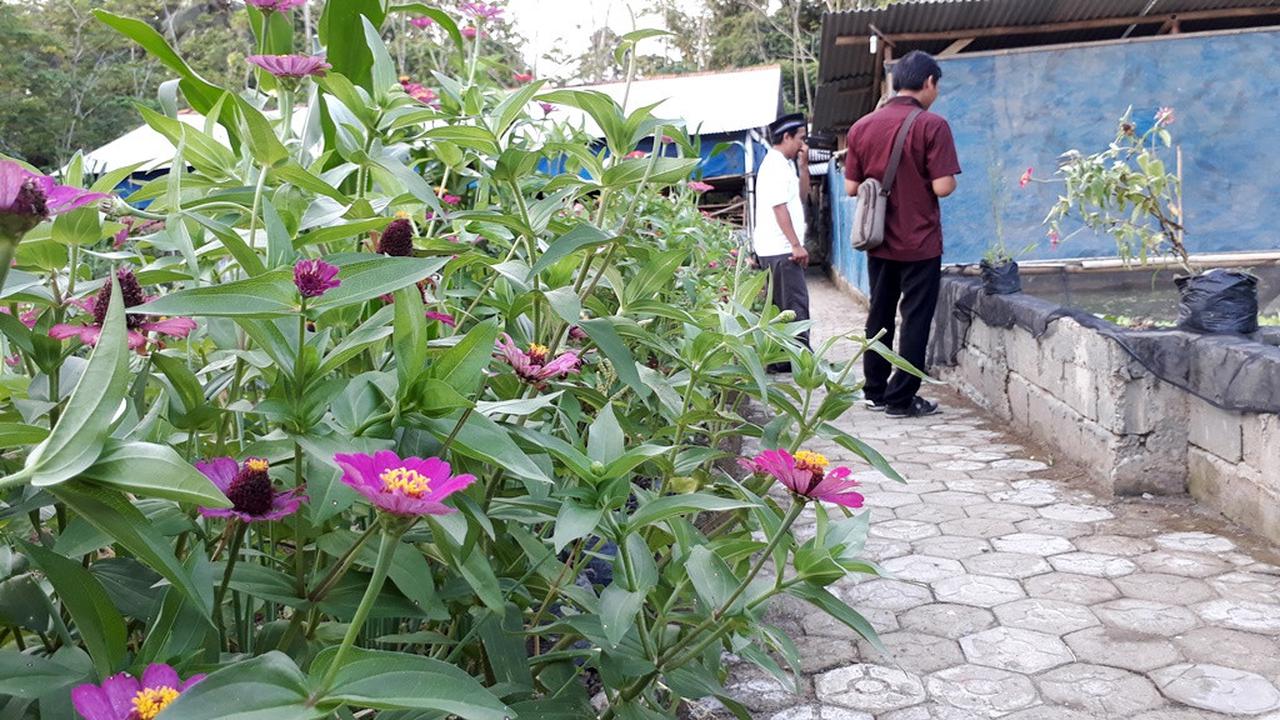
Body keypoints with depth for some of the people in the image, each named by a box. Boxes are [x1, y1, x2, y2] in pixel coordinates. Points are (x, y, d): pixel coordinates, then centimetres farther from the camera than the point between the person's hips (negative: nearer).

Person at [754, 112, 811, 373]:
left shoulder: (783, 164, 18)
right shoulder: (775, 165, -12)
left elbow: (802, 196, 22)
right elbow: (779, 207, -18)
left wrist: (804, 165, 12)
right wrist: (797, 245, -19)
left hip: (777, 248, 10)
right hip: (781, 248, -10)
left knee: (781, 305, 11)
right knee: (796, 305, -9)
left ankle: (779, 360, 14)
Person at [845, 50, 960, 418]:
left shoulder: (862, 127, 2)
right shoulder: (932, 125, -12)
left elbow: (851, 187, 4)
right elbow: (943, 187, -17)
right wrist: (951, 179, 5)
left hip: (879, 242, 5)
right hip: (920, 243, -5)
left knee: (879, 316, 16)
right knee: (916, 319, 4)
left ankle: (875, 391, 23)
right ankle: (901, 398, 7)